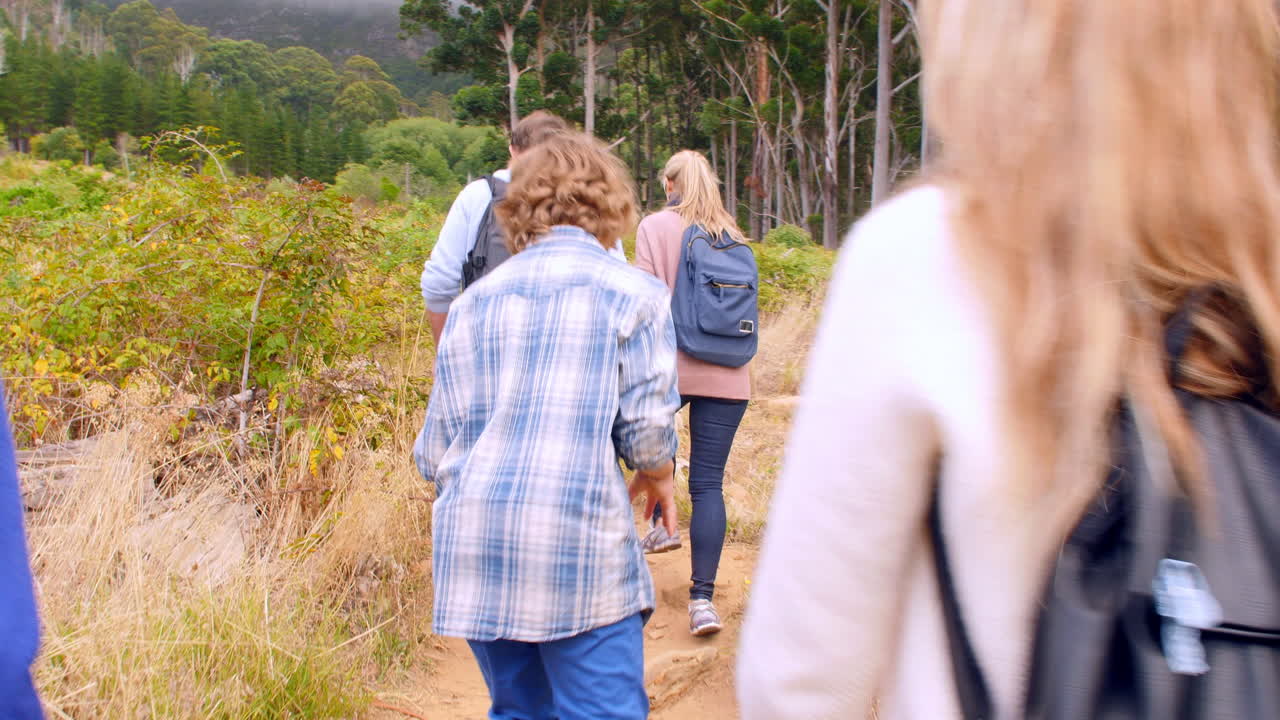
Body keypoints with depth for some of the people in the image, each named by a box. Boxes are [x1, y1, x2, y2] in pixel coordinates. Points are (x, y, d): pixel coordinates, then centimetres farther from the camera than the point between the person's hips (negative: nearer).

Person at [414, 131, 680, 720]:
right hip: (579, 543, -5)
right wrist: (658, 474, 18)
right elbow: (647, 422, -4)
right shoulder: (631, 292, 2)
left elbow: (435, 449, 13)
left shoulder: (473, 301, 15)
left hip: (472, 546, 5)